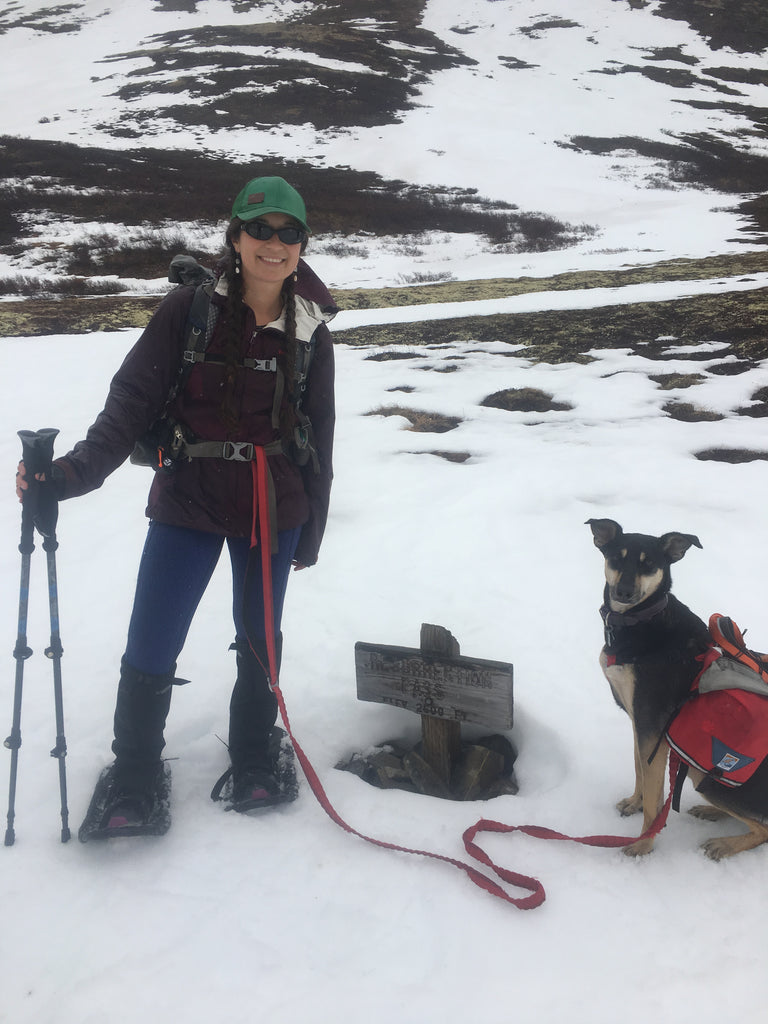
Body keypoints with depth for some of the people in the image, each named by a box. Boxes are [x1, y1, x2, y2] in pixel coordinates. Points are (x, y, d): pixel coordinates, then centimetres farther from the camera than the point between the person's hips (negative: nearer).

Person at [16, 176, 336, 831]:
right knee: (150, 650, 0)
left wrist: (313, 528, 10)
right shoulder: (188, 309, -9)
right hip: (188, 505, -2)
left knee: (259, 639, 15)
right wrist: (72, 472, -22)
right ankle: (134, 778, 23)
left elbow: (319, 436, 7)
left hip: (273, 513, 2)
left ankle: (254, 761, 37)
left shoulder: (311, 330, -1)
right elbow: (131, 403, -9)